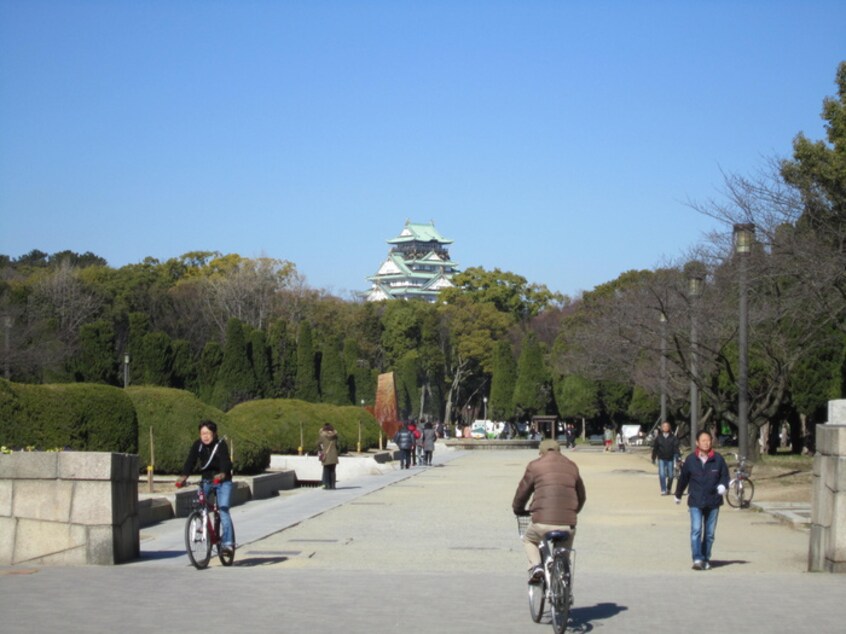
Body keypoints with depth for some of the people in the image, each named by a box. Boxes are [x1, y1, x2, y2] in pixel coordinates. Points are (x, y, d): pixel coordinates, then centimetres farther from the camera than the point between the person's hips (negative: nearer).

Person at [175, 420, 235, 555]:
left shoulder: (221, 445, -18)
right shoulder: (197, 445, -7)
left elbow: (225, 461, -33)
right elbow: (190, 461, -18)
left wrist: (222, 474, -54)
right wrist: (183, 476, -36)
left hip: (223, 482, -4)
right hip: (206, 481, 4)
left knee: (223, 510, -16)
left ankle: (228, 542, -15)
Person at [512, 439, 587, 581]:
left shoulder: (535, 466, 7)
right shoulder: (572, 466, 17)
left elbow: (522, 492, 13)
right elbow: (582, 496, 25)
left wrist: (518, 510, 33)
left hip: (542, 523, -3)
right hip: (568, 524, 3)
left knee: (528, 539, 29)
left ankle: (535, 565, 5)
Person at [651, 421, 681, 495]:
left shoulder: (673, 437, -1)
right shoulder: (658, 437, 2)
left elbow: (676, 447, -5)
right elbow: (655, 448, 8)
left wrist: (678, 456, -16)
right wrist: (653, 458, 9)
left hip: (670, 459, 0)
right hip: (661, 459, 0)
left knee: (670, 475, 7)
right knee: (662, 475, -11)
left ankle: (668, 489, 27)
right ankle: (663, 490, -5)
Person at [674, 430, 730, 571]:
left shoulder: (718, 459, -1)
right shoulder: (691, 460, -2)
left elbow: (725, 475, 8)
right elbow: (683, 478, 10)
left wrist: (723, 485, -15)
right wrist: (678, 495, 21)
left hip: (713, 502, 2)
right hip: (695, 502, -2)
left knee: (710, 533, 9)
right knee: (696, 530, -14)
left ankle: (706, 559, 19)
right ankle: (697, 559, -17)